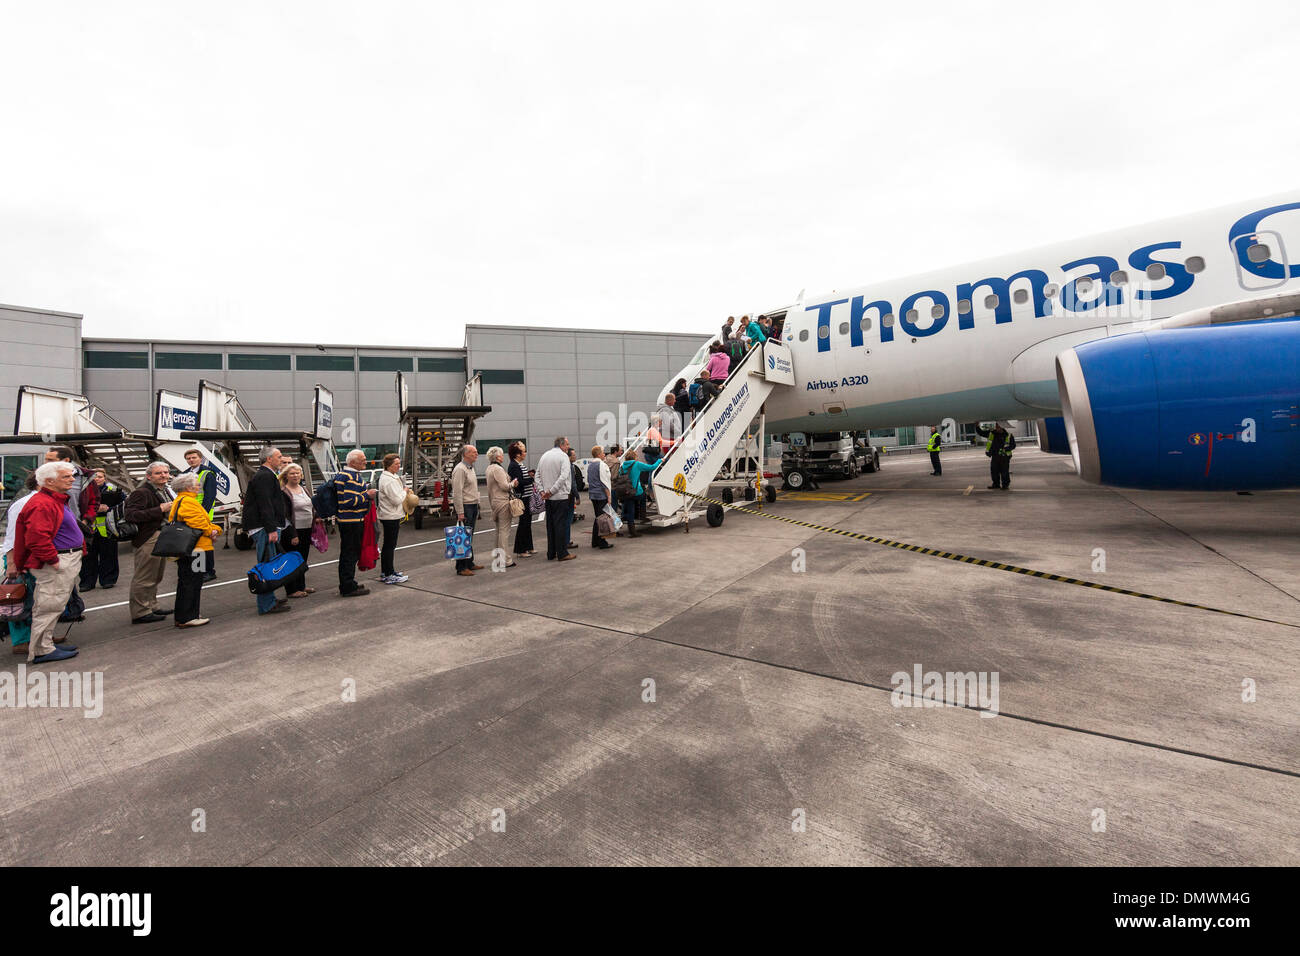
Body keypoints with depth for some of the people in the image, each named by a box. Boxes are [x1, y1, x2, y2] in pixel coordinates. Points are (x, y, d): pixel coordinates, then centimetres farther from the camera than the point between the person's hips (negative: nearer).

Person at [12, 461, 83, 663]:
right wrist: (54, 560, -22)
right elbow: (37, 538, -26)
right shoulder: (41, 505, -18)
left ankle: (47, 644, 28)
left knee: (53, 606, 18)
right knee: (49, 606, -4)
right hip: (55, 565, -11)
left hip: (67, 561, 11)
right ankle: (42, 651, 4)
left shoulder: (58, 500, 17)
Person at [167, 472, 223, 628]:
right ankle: (186, 618, -3)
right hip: (194, 549, -11)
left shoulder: (178, 501, 22)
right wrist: (210, 531, -5)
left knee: (185, 583, 17)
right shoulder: (188, 501, -15)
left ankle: (181, 617, 25)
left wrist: (213, 528, 5)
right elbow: (198, 522, -23)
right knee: (192, 583, -6)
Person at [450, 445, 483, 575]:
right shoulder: (460, 469, -14)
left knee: (469, 537, 15)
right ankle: (461, 567, -2)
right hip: (465, 507, -10)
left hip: (473, 506, 10)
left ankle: (469, 563, 23)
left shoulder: (470, 468, 16)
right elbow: (457, 492, -19)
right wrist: (460, 512, -22)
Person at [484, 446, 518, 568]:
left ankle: (497, 558, 22)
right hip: (503, 502, -10)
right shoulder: (498, 469, -16)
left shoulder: (489, 468, 15)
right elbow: (505, 486, -17)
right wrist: (513, 482, -1)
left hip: (494, 502, 10)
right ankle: (505, 559, -4)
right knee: (504, 530, -6)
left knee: (499, 531, 16)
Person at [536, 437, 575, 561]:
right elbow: (563, 476, -20)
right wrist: (551, 491, -16)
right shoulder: (563, 456, -9)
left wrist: (542, 491, 8)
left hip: (548, 498, 7)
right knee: (561, 524, -2)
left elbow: (538, 476, 13)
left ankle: (551, 553, 18)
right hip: (561, 496, -7)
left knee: (550, 525, 12)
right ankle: (562, 554, 2)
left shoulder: (544, 456, 12)